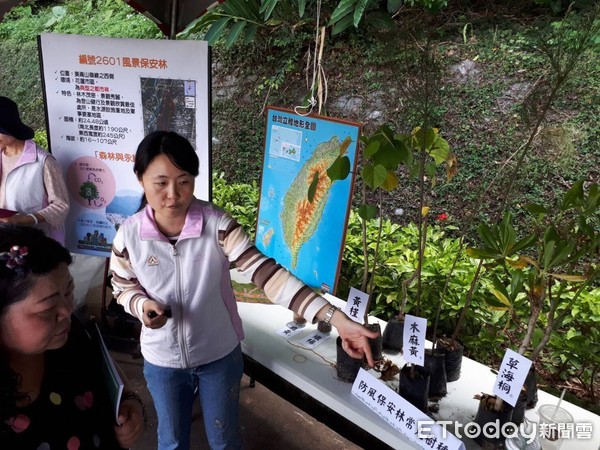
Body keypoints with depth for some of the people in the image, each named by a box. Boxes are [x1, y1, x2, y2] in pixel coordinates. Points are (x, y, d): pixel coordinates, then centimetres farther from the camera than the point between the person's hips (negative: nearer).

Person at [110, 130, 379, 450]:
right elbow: (123, 287, 1)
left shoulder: (217, 224, -22)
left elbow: (264, 271, -30)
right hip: (162, 361, 1)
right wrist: (142, 305, -24)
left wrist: (334, 317, -39)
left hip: (219, 355, -1)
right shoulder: (129, 235, -17)